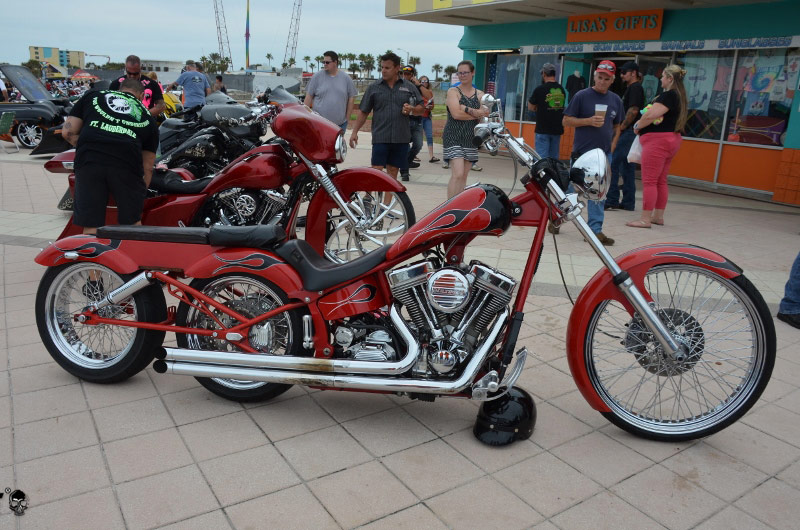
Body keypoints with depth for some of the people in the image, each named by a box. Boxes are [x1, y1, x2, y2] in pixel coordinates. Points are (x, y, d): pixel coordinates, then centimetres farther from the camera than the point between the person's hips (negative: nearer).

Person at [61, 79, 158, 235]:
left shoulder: (92, 96, 27)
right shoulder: (147, 117, 26)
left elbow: (68, 132, 16)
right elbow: (147, 166, 24)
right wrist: (141, 194, 33)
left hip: (88, 161, 1)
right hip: (127, 163, 0)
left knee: (91, 226, 9)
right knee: (132, 223, 17)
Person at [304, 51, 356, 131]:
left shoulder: (346, 78, 6)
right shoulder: (317, 77, 2)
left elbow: (351, 98, 10)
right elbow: (309, 97, 3)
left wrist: (347, 117, 6)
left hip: (340, 123, 1)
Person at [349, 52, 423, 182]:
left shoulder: (409, 87, 9)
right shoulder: (374, 88, 7)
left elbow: (421, 108, 12)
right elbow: (363, 112, 8)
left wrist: (412, 109, -10)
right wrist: (354, 132, 3)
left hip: (401, 138, 2)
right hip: (380, 137, -2)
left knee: (393, 171, 8)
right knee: (376, 171, -7)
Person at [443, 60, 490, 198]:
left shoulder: (480, 95, 12)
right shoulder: (453, 91, 0)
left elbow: (485, 115, -4)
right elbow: (456, 113, -15)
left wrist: (467, 109, -17)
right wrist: (478, 113, -7)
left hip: (471, 138, 5)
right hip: (454, 137, -5)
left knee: (464, 176, 8)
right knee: (457, 174, -16)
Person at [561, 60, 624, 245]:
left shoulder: (615, 100, 9)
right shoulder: (582, 96, -4)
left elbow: (617, 126, 17)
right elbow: (567, 121, -5)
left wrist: (612, 146, 4)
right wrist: (589, 121, -17)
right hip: (581, 153, -4)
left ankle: (595, 229, 9)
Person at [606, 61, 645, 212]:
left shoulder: (635, 88, -10)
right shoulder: (632, 88, 21)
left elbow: (633, 111, -20)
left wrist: (622, 127, -12)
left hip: (628, 132, -10)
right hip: (629, 132, 10)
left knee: (613, 164, -10)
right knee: (627, 167, 10)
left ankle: (612, 201, -9)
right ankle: (628, 202, 13)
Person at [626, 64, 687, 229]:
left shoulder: (668, 95, -15)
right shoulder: (680, 96, 16)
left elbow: (650, 115, -23)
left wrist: (637, 126, -5)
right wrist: (642, 124, 6)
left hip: (657, 140, -10)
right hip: (671, 139, 10)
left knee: (649, 181, -8)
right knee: (661, 181, 14)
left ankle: (645, 219, -7)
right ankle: (658, 216, 20)